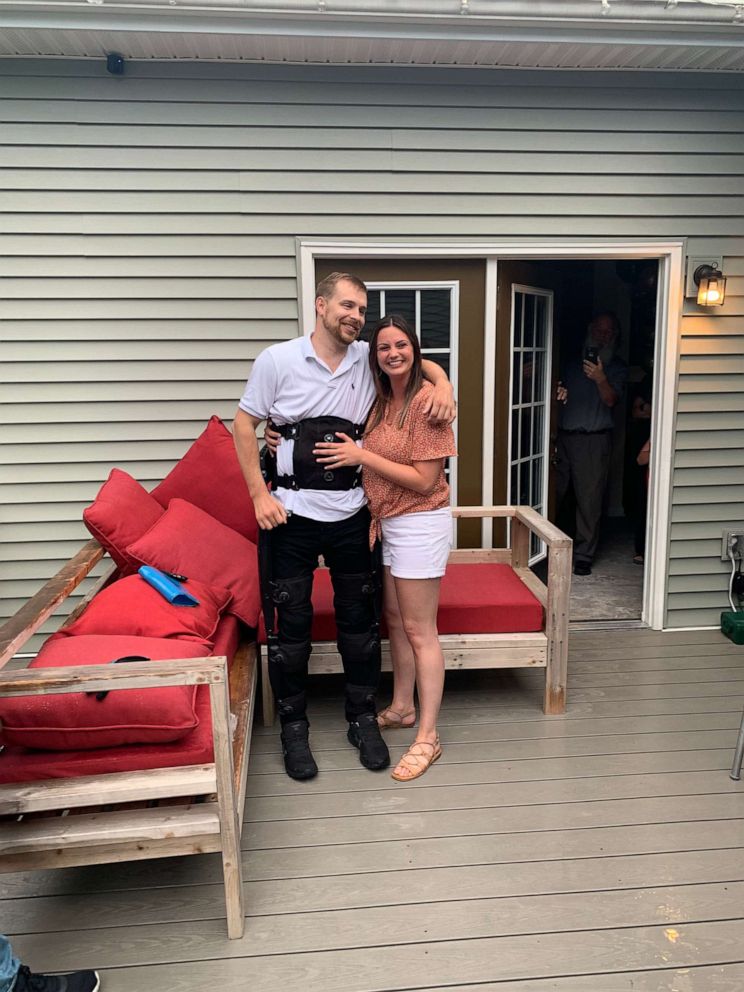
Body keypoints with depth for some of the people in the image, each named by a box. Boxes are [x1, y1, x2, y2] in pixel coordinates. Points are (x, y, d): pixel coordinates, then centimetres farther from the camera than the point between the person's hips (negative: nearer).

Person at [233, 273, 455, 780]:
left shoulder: (369, 359, 2)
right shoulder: (278, 360, -5)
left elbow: (420, 362, 17)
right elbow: (245, 424, 0)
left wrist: (443, 384, -7)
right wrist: (260, 494, -7)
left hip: (351, 514, 3)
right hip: (292, 514, -2)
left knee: (360, 620, 12)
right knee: (293, 624, 6)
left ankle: (364, 719, 30)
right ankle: (294, 725, 25)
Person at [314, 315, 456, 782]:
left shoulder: (427, 401, -17)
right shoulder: (382, 399, 8)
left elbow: (423, 480, -20)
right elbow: (378, 463, 16)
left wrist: (360, 455, -19)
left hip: (420, 524, -8)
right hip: (389, 521, 8)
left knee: (419, 630, -2)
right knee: (395, 619, 17)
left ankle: (428, 737, 9)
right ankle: (402, 708, 34)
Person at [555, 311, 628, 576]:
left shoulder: (617, 366, 5)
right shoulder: (573, 361, 17)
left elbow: (610, 400, -9)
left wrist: (601, 379, -27)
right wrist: (557, 394, -1)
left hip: (593, 440, -3)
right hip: (563, 436, 3)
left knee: (589, 500, -4)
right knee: (553, 493, 3)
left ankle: (583, 556, 5)